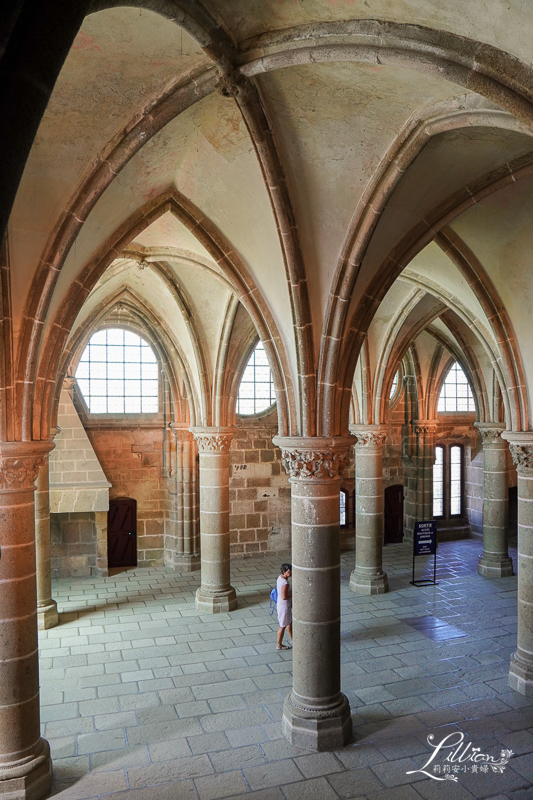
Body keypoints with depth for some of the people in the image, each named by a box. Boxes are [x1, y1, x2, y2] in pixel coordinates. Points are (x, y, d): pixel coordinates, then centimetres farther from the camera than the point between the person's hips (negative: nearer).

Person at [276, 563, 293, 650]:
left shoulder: (280, 577, -4)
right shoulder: (285, 583, -32)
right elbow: (284, 597, -31)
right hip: (284, 606, -10)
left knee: (289, 621, 26)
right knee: (283, 626, 9)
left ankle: (292, 640, 45)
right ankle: (279, 645, 27)